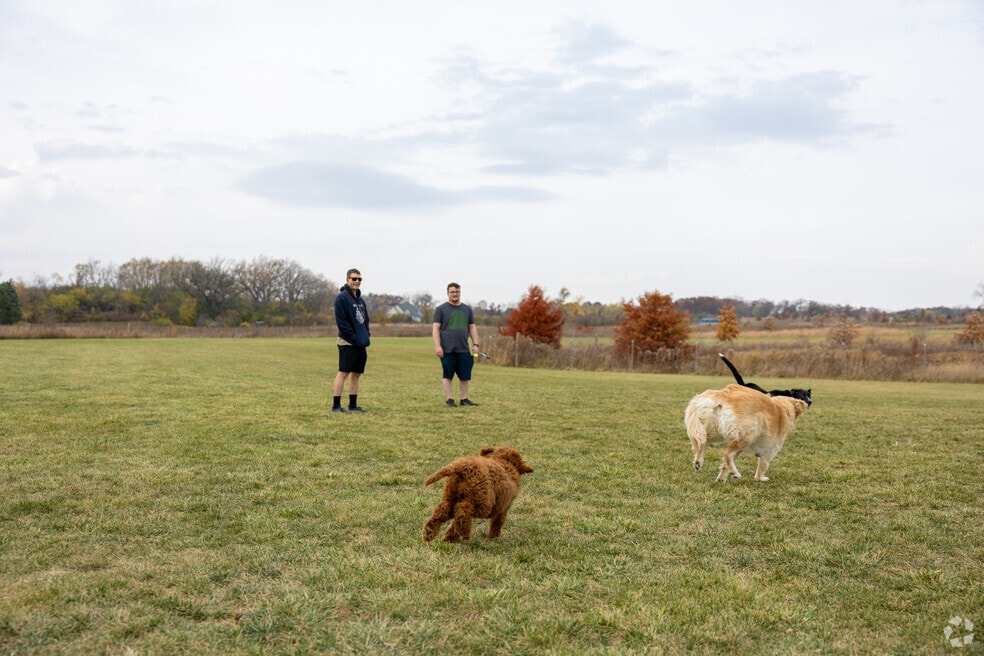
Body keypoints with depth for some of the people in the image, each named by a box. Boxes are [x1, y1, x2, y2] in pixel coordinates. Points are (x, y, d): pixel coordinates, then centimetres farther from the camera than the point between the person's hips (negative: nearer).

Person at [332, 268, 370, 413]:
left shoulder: (361, 300, 17)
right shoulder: (341, 298, -9)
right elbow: (341, 322, -16)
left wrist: (366, 336, 6)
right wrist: (354, 338, -17)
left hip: (361, 344, 8)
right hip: (347, 343, -8)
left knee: (356, 374, 11)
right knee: (343, 373, -8)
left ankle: (353, 405, 17)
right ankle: (336, 406, -4)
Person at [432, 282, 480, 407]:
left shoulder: (467, 309, 15)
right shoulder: (441, 309, 3)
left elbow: (472, 328, 17)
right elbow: (435, 328, -2)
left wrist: (475, 344, 7)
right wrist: (437, 346, -11)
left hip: (463, 350, 4)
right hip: (447, 350, -3)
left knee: (465, 375, 3)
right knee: (447, 375, 1)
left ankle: (464, 399, 12)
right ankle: (449, 400, 7)